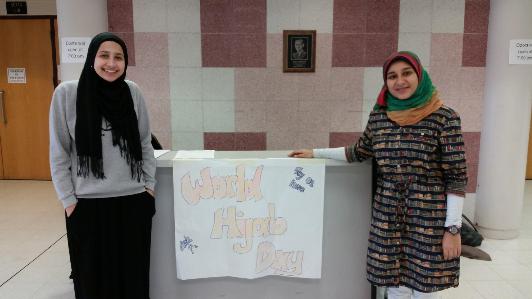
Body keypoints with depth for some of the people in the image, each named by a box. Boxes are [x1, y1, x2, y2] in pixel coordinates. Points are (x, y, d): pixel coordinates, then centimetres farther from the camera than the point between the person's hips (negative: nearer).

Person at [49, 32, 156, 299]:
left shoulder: (133, 92, 1)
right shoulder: (66, 93, -4)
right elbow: (58, 153, -1)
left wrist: (150, 185, 5)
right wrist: (68, 200, -3)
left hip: (134, 201, 2)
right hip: (88, 204, -1)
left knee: (134, 277, 13)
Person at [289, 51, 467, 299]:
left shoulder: (445, 118, -8)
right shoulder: (378, 117, 4)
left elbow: (456, 177, -8)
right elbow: (359, 153, 18)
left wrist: (453, 228, -10)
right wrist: (315, 153, 18)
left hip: (429, 217, -3)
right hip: (387, 216, 4)